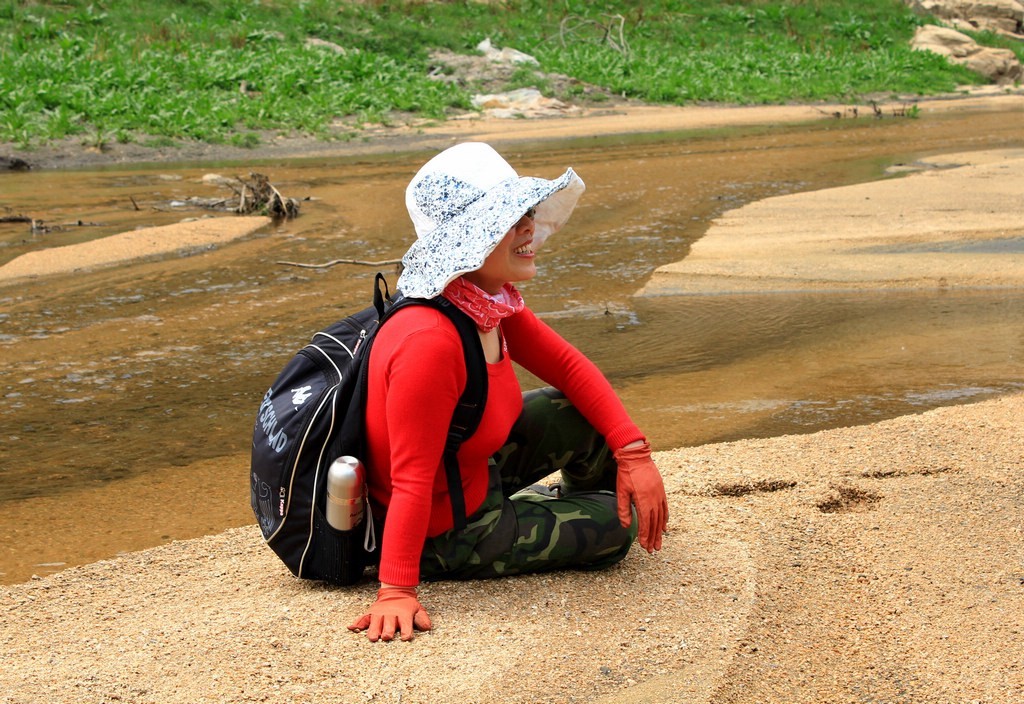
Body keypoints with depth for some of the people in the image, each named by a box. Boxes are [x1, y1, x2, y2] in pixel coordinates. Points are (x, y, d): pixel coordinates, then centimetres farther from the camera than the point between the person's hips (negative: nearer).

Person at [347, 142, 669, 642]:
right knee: (615, 525, -1)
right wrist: (396, 592, -33)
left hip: (474, 469, 8)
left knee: (593, 419, 5)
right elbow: (411, 482, -35)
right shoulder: (430, 342, -36)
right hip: (445, 535, -8)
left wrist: (634, 453, -6)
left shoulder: (496, 302, -8)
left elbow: (568, 367, 3)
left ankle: (575, 501, 35)